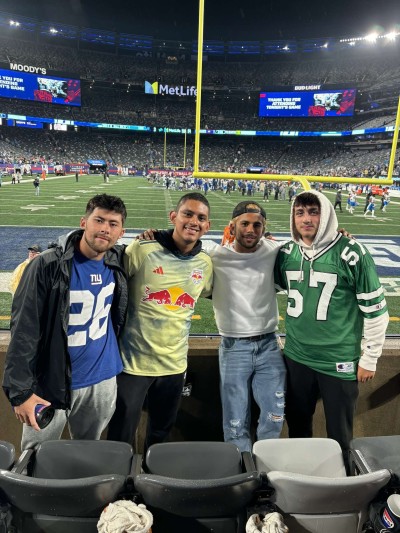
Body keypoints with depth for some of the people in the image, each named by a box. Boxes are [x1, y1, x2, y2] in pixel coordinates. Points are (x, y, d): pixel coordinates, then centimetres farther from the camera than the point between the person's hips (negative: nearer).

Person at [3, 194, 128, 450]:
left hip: (103, 381, 4)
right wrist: (20, 390, -16)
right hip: (51, 384, -3)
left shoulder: (119, 261, -4)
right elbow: (24, 331, -16)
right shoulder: (48, 265, -18)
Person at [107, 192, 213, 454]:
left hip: (175, 364, 4)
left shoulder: (205, 263, 0)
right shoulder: (143, 250, -15)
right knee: (121, 440, 9)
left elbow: (212, 293, 20)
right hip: (134, 362, -4)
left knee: (161, 434, 23)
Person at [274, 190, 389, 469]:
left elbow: (375, 308, -9)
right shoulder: (286, 252, -1)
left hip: (340, 361, -4)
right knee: (297, 425, 21)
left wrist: (370, 358, -5)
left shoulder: (351, 253, -14)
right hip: (297, 357, 4)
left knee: (339, 434, 13)